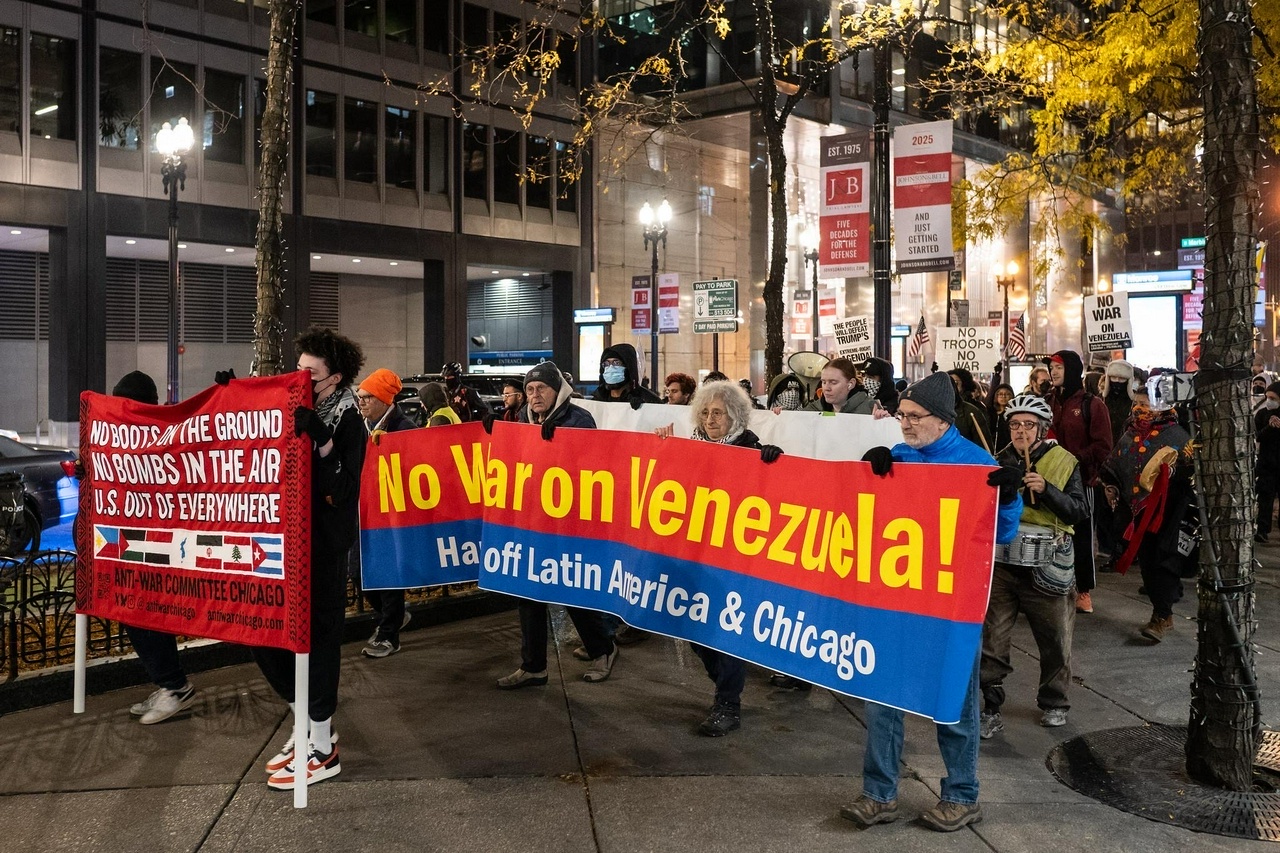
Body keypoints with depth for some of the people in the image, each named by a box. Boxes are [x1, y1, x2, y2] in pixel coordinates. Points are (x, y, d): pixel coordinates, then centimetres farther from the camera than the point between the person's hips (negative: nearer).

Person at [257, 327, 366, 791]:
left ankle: (323, 751, 14)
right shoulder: (294, 410, 9)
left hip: (322, 549, -7)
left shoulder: (346, 422, -10)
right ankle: (307, 727, 29)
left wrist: (322, 441, -30)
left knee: (315, 640, 0)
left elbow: (340, 490, -20)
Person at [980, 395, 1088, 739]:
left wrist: (1047, 490, -20)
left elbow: (1079, 511, -6)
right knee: (991, 640, 0)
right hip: (1000, 565, 2)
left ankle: (1054, 703, 32)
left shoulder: (1064, 463, 2)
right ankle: (990, 710, 11)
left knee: (1055, 641, 11)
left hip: (1046, 569, -1)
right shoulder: (999, 461, 9)